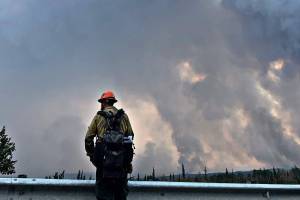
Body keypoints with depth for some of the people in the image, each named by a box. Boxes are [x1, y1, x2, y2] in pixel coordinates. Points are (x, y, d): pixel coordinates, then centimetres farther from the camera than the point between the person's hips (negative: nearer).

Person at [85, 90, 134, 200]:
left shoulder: (98, 116, 3)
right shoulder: (124, 116, 8)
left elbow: (88, 138, 2)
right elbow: (130, 136, 7)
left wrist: (91, 154, 13)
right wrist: (128, 154, 15)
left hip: (103, 158, -2)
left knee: (103, 188, 8)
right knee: (121, 190, 15)